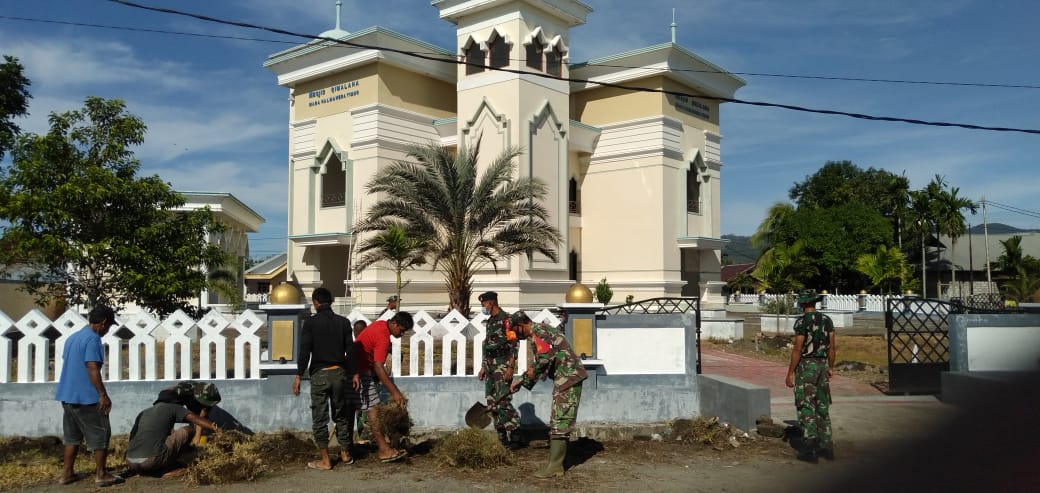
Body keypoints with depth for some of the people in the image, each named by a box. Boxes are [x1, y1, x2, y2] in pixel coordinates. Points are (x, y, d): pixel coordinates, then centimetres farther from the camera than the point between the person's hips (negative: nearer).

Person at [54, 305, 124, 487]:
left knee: (72, 434, 16)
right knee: (100, 434, -1)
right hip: (86, 397, -9)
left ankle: (67, 473, 19)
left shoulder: (72, 337, 14)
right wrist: (103, 395, -21)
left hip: (67, 394, 9)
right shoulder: (93, 339, -16)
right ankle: (101, 474, 2)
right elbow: (92, 369, -22)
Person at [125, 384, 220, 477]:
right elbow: (197, 420, 0)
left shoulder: (143, 413, 27)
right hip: (152, 461, -7)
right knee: (189, 430, 8)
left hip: (131, 463, 7)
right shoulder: (172, 407, 10)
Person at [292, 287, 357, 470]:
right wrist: (353, 373, 11)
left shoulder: (310, 323, -5)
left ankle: (325, 460, 4)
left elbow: (304, 351, -9)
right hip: (339, 373, 3)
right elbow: (350, 350, 4)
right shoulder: (343, 322, 4)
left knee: (320, 417, 3)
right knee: (341, 414, 15)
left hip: (319, 374, -3)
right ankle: (345, 454, 23)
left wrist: (298, 375, -6)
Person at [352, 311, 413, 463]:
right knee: (373, 409, -12)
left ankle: (382, 445, 17)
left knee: (373, 409, 12)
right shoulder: (383, 338, -26)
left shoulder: (381, 324, 5)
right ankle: (383, 450, -13)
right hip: (361, 373, -11)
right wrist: (395, 392, -34)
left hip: (361, 369, 11)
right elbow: (378, 367, -32)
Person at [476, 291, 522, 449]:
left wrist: (510, 367, -21)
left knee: (503, 401, -14)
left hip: (502, 365, -9)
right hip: (490, 365, 9)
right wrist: (483, 367, 20)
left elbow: (514, 344, -15)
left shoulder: (506, 319, -10)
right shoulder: (490, 321, 18)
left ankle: (514, 437, -9)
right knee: (491, 402, 8)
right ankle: (502, 436, 13)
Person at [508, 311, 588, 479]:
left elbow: (546, 356, -24)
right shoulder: (542, 330, 22)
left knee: (560, 421, -9)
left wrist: (534, 370, -6)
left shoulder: (537, 331, -10)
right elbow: (538, 365, 28)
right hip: (567, 378, 11)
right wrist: (520, 382, 28)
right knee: (558, 421, 13)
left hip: (568, 377, -11)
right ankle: (556, 463, 17)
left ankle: (555, 466, -7)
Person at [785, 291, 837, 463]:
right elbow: (832, 347, 8)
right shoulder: (827, 320, 5)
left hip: (806, 366, -6)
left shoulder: (802, 322, -13)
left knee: (806, 406, -3)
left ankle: (811, 447, -7)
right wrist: (831, 367, 19)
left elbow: (797, 349, -15)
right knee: (822, 406, 13)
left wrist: (790, 372, -10)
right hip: (822, 365, 6)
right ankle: (826, 446, 16)